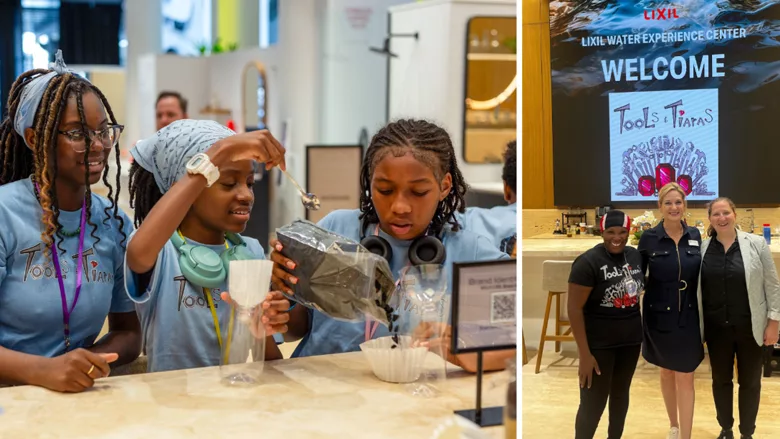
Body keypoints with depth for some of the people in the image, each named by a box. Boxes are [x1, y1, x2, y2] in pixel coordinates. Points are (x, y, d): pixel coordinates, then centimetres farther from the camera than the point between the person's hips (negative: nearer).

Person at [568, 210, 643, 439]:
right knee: (593, 404, -3)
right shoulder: (588, 262, -18)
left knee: (621, 393, 20)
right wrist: (584, 354, -20)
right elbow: (574, 308, -18)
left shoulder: (635, 256, 1)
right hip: (599, 343, -6)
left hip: (631, 340, 6)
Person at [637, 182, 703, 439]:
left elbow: (701, 277, 5)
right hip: (659, 316, 0)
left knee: (685, 378, 0)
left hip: (688, 316, 0)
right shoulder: (649, 238, -7)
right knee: (667, 372, 16)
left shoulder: (695, 236, -1)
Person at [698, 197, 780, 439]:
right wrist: (695, 325, 5)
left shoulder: (756, 244, -6)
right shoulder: (702, 248, -1)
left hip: (750, 327, -2)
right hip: (716, 328, 2)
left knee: (750, 381, 10)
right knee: (721, 380, 14)